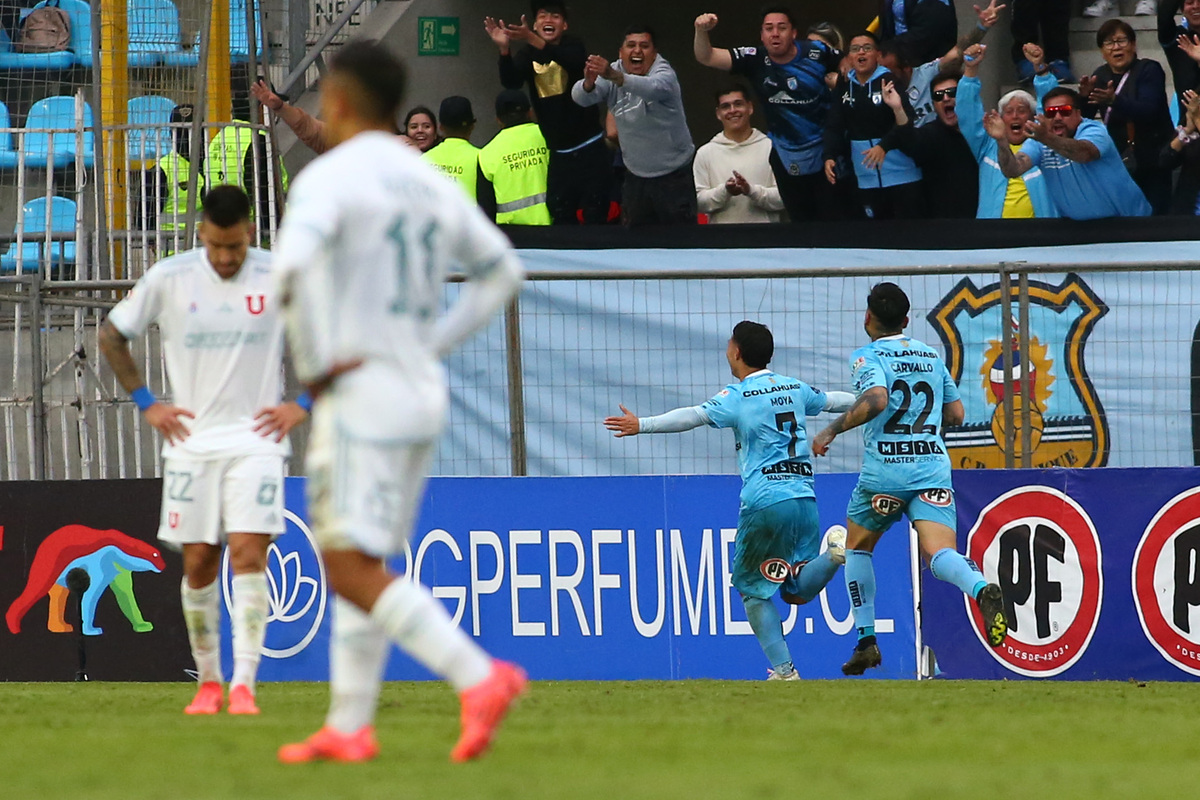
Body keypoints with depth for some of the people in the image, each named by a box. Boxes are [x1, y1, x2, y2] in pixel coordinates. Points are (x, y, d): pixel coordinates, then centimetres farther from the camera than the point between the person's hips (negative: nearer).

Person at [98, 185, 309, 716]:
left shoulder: (281, 278, -4)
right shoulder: (168, 279, -2)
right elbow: (111, 336, 11)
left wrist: (303, 404, 0)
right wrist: (146, 403, 5)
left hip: (256, 438, -2)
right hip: (192, 440, 2)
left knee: (249, 554, -14)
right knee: (198, 564, 2)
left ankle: (243, 685, -16)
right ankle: (208, 682, 15)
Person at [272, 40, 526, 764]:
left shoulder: (329, 177, -12)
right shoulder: (431, 184, 13)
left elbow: (293, 262, -31)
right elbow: (502, 271, 24)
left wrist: (315, 364, -18)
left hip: (363, 398, -8)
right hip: (423, 398, 8)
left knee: (354, 574, -11)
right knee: (361, 565, 16)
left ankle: (479, 677, -24)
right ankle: (349, 729, 15)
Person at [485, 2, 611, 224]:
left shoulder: (573, 45, -8)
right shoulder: (528, 54, 1)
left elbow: (575, 62, -32)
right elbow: (511, 83, -16)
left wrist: (535, 41, -48)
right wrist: (504, 49, -36)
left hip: (590, 148, -3)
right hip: (559, 153, 3)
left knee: (595, 215, -2)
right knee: (561, 216, 4)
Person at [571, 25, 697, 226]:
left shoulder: (665, 75, -18)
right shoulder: (613, 71, -3)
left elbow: (652, 88, -43)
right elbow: (580, 97, -19)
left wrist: (615, 77, -62)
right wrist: (588, 83, -46)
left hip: (673, 177, -5)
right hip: (636, 177, 5)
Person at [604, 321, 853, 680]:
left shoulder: (738, 397, -4)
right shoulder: (795, 389, 15)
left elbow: (695, 416, -20)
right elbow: (833, 400, 33)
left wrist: (642, 425, -26)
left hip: (766, 502, -6)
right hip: (805, 498, 6)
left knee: (752, 588, 8)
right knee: (797, 591, 12)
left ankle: (784, 671, 0)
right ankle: (834, 553, -16)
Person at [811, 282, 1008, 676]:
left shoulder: (868, 357, -1)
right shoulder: (931, 356, 16)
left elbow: (875, 400, -21)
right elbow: (955, 413, 20)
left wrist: (832, 430, -12)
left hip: (884, 472, -3)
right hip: (933, 469, 3)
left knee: (857, 547, 20)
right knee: (940, 554, -11)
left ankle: (866, 640, 17)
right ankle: (981, 589, -45)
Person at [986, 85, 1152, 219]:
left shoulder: (1093, 131, -14)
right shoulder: (1038, 141, 0)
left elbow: (1084, 153, -38)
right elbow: (1013, 170, -15)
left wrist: (1047, 139, -57)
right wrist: (1002, 140, -35)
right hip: (1076, 225, 4)